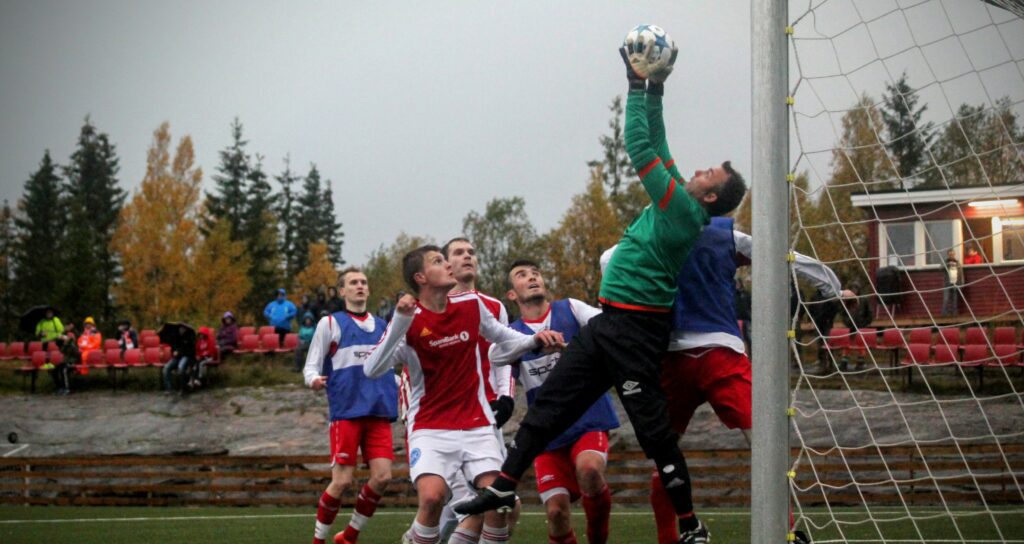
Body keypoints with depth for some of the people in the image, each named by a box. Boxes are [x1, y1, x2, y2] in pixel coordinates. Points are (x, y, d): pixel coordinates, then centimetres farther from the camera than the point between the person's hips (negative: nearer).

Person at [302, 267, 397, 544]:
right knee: (342, 481, -9)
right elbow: (311, 367, 3)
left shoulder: (381, 325, 18)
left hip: (379, 412, 4)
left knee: (382, 477, -7)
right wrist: (313, 379, -19)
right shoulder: (331, 323, 5)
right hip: (346, 412, -4)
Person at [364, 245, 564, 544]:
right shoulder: (409, 320, -10)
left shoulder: (471, 304, 2)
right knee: (432, 496, -27)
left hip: (477, 425, 4)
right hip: (430, 428, -4)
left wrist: (535, 340, 2)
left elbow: (502, 337, 21)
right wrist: (399, 323, -30)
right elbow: (372, 370, -21)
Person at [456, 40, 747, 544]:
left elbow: (640, 146, -16)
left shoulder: (684, 210, -14)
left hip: (634, 329, -10)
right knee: (549, 401, 9)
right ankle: (504, 486, 14)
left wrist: (639, 86, -9)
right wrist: (654, 89, 15)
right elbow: (656, 146, 20)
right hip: (610, 322, 10)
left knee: (651, 426, -6)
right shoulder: (677, 200, 11)